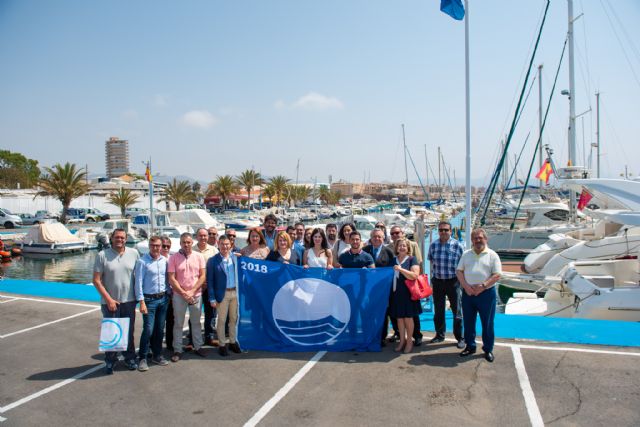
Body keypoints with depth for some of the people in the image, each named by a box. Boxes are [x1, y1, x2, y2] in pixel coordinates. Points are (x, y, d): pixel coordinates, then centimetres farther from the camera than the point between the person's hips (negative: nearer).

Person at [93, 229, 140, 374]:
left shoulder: (134, 253, 0)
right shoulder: (102, 255, -7)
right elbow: (96, 280, -7)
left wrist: (138, 295, 2)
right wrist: (109, 299, -12)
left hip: (129, 301, 2)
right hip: (110, 302, -2)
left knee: (129, 331, 13)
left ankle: (130, 358, 29)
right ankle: (110, 361, 24)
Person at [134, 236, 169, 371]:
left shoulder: (164, 260, 5)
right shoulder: (142, 262, -9)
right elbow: (138, 282, -10)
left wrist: (169, 294, 9)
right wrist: (141, 302, -14)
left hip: (163, 299, 5)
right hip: (149, 299, -5)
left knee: (160, 329, 12)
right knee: (148, 330, -6)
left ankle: (157, 355, 25)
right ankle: (142, 358, 8)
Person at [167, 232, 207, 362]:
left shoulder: (198, 256, 0)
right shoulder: (173, 258, -5)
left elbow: (202, 276, -1)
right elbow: (171, 279, -7)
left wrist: (192, 291, -10)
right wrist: (184, 293, -12)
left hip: (196, 295, 2)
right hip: (179, 295, -1)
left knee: (196, 322, 12)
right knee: (178, 323, 6)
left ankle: (198, 346, 23)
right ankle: (177, 350, 15)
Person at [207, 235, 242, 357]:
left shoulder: (235, 257, 2)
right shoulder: (213, 261, -7)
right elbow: (210, 281, -7)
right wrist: (212, 298, -10)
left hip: (235, 292, 4)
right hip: (222, 294, -3)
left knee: (234, 319, 14)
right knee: (221, 320, 6)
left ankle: (232, 342, 28)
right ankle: (222, 345, 18)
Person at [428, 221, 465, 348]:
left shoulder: (457, 245, -8)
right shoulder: (433, 245, 1)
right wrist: (432, 280, 10)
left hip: (453, 281, -3)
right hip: (437, 281, 3)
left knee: (457, 311, 4)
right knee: (438, 311, 13)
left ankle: (460, 338, 16)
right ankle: (439, 335, 28)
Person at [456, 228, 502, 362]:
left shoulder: (492, 255, -1)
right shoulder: (466, 254, 10)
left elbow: (497, 275, -7)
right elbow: (459, 271, 6)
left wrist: (483, 286, -17)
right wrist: (466, 286, -8)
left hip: (486, 293, -3)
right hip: (468, 293, 3)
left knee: (487, 323, 5)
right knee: (468, 322, 11)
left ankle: (488, 349, 17)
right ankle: (470, 346, 25)